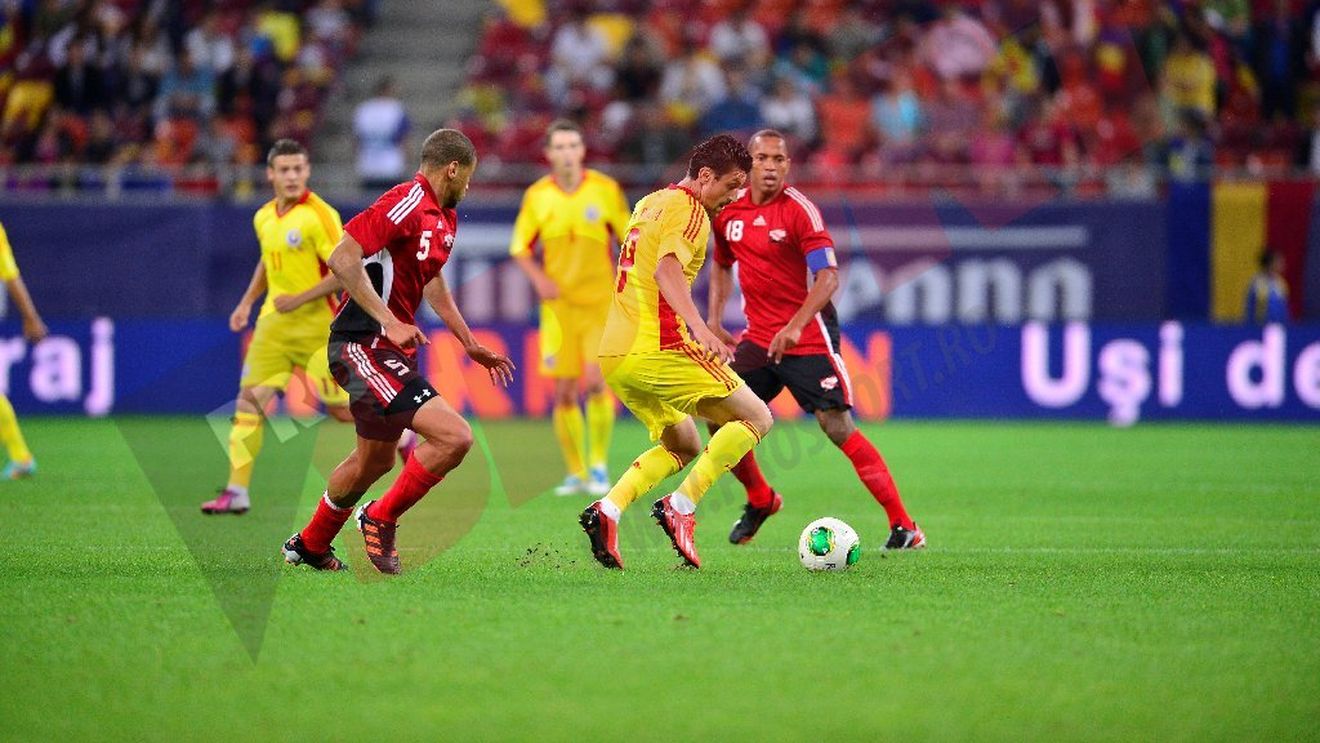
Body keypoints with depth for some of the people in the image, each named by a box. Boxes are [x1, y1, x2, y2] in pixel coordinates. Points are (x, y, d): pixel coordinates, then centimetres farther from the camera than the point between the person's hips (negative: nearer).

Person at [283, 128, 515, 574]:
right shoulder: (407, 203, -17)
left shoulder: (445, 217, 14)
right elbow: (342, 258, -23)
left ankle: (310, 546, 42)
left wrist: (471, 346, 31)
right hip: (364, 348, -11)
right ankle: (381, 519, -1)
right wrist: (389, 320, -25)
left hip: (390, 349, 11)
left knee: (375, 461, 23)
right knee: (455, 437, -19)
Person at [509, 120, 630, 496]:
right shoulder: (537, 196, 1)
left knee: (596, 382, -16)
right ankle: (576, 473, 14)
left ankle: (599, 465, 1)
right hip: (559, 305, 1)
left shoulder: (605, 189, -2)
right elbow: (520, 247, 11)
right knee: (565, 392, 0)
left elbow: (629, 237, 8)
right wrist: (539, 278, -7)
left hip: (600, 302, -1)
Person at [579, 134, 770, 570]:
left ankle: (608, 510, 1)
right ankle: (680, 507, -13)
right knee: (755, 419, -2)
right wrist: (699, 327, -38)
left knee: (684, 447, 22)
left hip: (614, 356, 9)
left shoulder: (649, 204, 21)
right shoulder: (689, 211, -8)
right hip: (657, 350, -9)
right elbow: (667, 270, -25)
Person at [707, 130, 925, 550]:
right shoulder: (729, 211, 5)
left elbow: (828, 277, -20)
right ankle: (760, 501, 25)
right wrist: (713, 321, 11)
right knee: (719, 417, -1)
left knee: (838, 427, -12)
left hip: (808, 336, -6)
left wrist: (795, 327, -33)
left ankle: (903, 526, -7)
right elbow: (722, 264, 23)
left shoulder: (799, 210, -14)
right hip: (758, 337, 6)